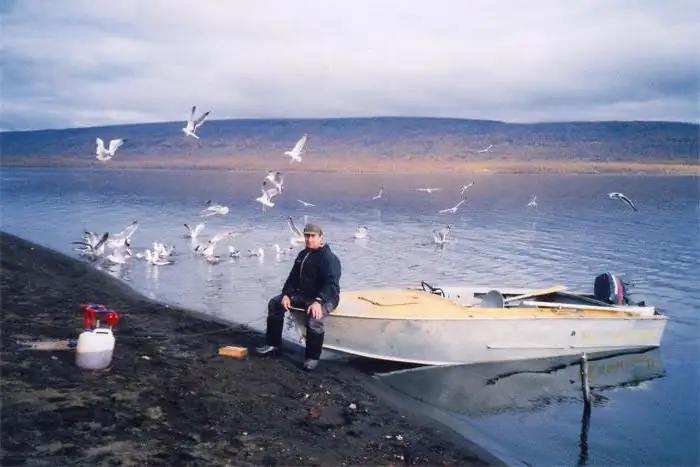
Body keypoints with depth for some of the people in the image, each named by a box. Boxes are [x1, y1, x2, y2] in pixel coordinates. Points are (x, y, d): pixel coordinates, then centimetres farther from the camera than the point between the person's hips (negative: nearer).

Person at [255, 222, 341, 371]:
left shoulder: (329, 258, -15)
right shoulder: (303, 255, 12)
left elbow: (331, 284, -28)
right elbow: (293, 278, 14)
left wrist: (318, 302, -42)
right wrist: (286, 295, -5)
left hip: (325, 298, -9)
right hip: (302, 295, 9)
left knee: (314, 317, -38)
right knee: (274, 303, 2)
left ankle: (313, 357, -20)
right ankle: (273, 343, 12)